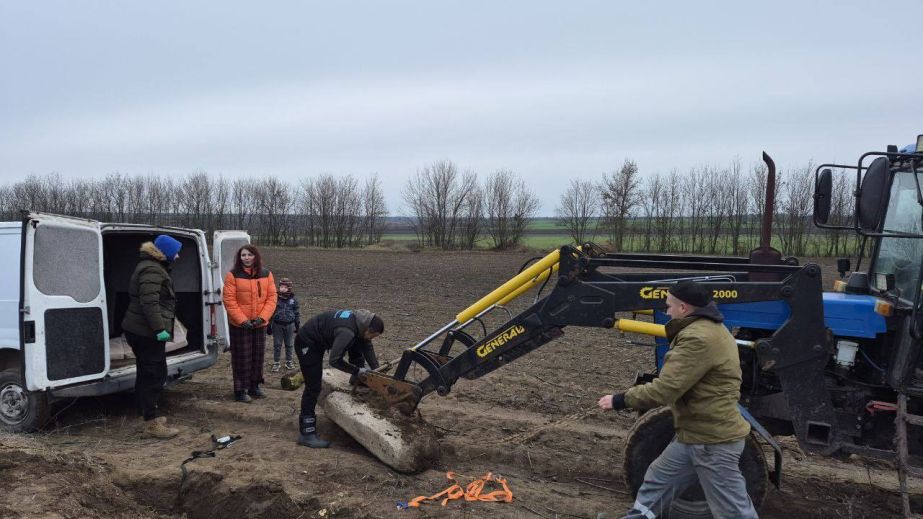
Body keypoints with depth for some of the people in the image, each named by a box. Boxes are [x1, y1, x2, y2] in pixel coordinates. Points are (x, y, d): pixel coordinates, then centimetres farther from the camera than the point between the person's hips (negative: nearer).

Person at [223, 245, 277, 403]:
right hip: (239, 324, -4)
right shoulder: (233, 275, -9)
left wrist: (262, 317, -12)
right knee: (241, 357, 2)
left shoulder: (266, 274, 1)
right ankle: (240, 390, 12)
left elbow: (271, 297, 0)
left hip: (260, 323, 4)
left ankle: (254, 386, 26)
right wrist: (243, 320, -18)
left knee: (258, 356, 12)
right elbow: (229, 300, -12)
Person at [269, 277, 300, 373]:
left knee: (289, 344, 11)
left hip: (289, 325, 1)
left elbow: (296, 313, 8)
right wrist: (269, 326, 0)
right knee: (277, 344, 6)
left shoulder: (293, 299, -1)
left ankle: (289, 361, 25)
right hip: (277, 325, -1)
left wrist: (298, 325, 9)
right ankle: (276, 363, 17)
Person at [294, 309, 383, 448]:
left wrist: (376, 370, 2)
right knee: (313, 387, -10)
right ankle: (306, 434, -6)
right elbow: (334, 360, -32)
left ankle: (357, 380, 24)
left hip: (318, 342, 10)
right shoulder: (347, 332, -33)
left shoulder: (359, 321, -6)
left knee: (358, 343, 8)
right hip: (307, 344, -9)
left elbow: (368, 346, 6)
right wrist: (357, 371, -21)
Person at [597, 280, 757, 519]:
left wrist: (621, 400, -16)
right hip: (694, 434, 10)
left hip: (714, 440, -10)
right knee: (656, 481, 19)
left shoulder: (699, 338, -25)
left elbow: (664, 390, -27)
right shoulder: (707, 329, 11)